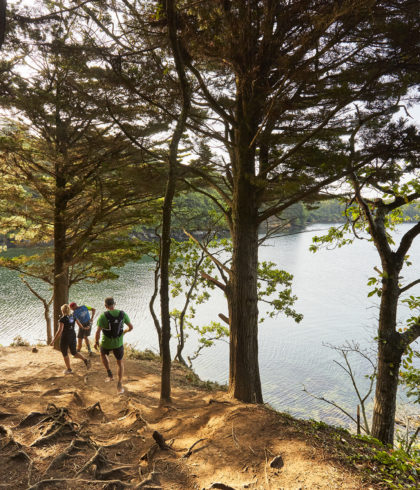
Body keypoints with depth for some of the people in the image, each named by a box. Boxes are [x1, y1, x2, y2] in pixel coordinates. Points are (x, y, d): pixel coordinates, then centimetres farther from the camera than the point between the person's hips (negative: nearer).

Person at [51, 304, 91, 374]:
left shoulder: (62, 319, -19)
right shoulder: (73, 317, 0)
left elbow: (59, 331, -25)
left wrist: (53, 340, -22)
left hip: (65, 338, -6)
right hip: (73, 337, 6)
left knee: (64, 354, 16)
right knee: (74, 353, 17)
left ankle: (69, 369, 25)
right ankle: (85, 360, -5)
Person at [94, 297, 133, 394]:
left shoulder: (103, 316, -20)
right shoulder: (123, 314, -11)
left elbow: (98, 332, -20)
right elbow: (131, 327, -2)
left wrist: (96, 342, -1)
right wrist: (124, 331, 20)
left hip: (106, 343, -1)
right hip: (118, 343, 1)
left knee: (103, 354, 35)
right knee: (120, 362, 23)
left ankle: (109, 374, 26)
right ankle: (119, 385, 13)